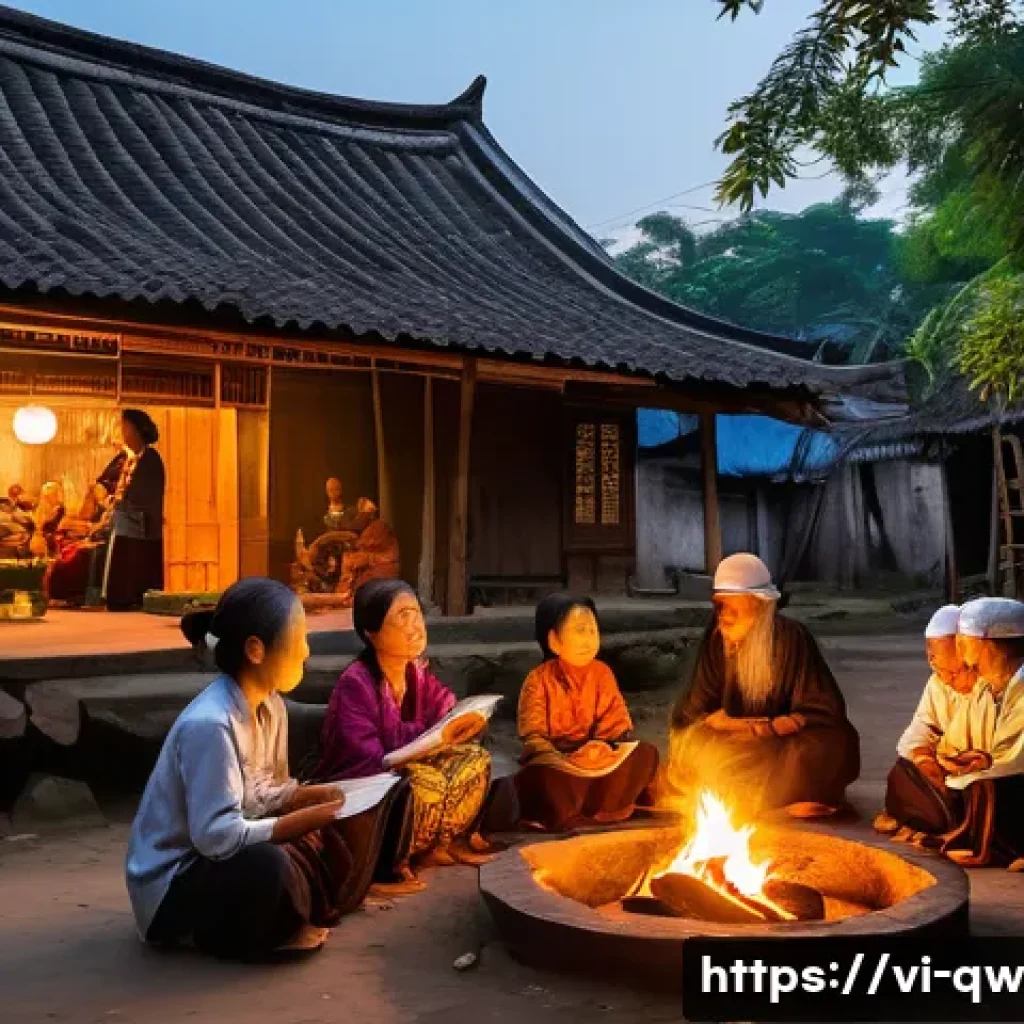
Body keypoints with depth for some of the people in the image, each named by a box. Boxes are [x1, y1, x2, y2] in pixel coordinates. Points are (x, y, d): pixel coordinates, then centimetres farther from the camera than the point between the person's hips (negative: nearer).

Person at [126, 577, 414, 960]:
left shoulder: (269, 705, -1)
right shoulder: (208, 724, -29)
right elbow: (216, 836, -33)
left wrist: (324, 795, -10)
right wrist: (311, 816, -32)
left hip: (229, 857, 8)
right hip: (173, 881, -8)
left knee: (334, 839, -5)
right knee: (266, 865, -36)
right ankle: (237, 935, -5)